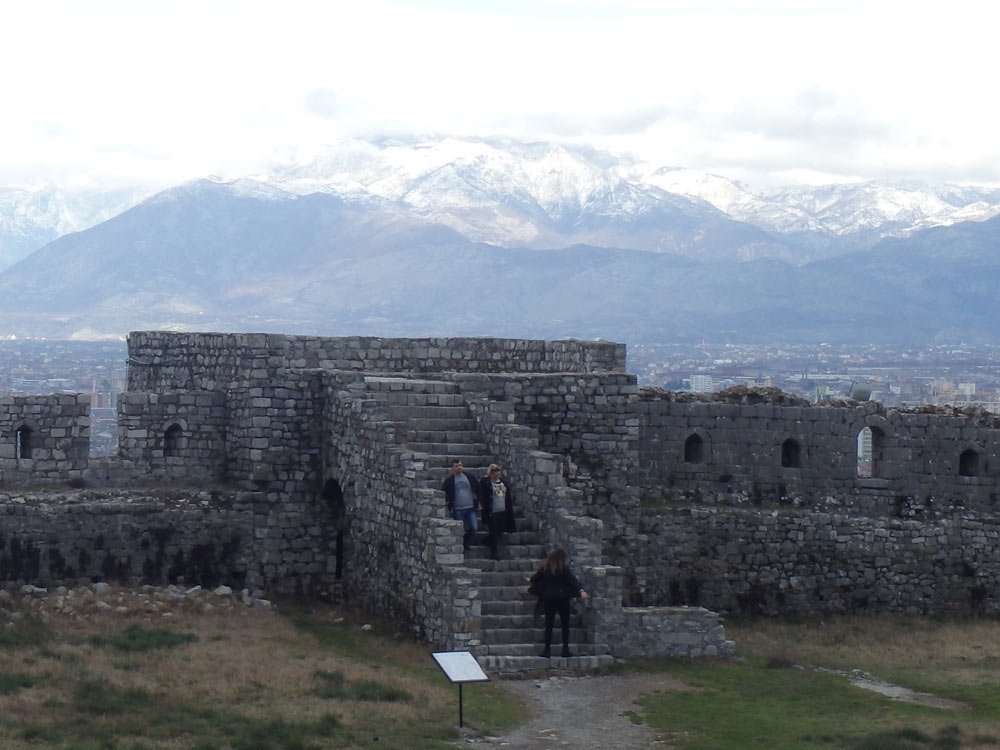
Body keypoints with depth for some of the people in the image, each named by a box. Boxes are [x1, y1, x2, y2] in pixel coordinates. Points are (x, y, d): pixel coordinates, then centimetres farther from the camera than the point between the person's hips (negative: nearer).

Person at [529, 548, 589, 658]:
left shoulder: (545, 567, -1)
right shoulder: (564, 568, -9)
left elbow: (535, 578, 10)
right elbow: (572, 580, -20)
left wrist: (530, 580, 33)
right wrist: (581, 591, -28)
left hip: (548, 599, 2)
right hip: (562, 598, -2)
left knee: (549, 624, 6)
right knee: (565, 624, 7)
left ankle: (547, 650, 4)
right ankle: (565, 650, 5)